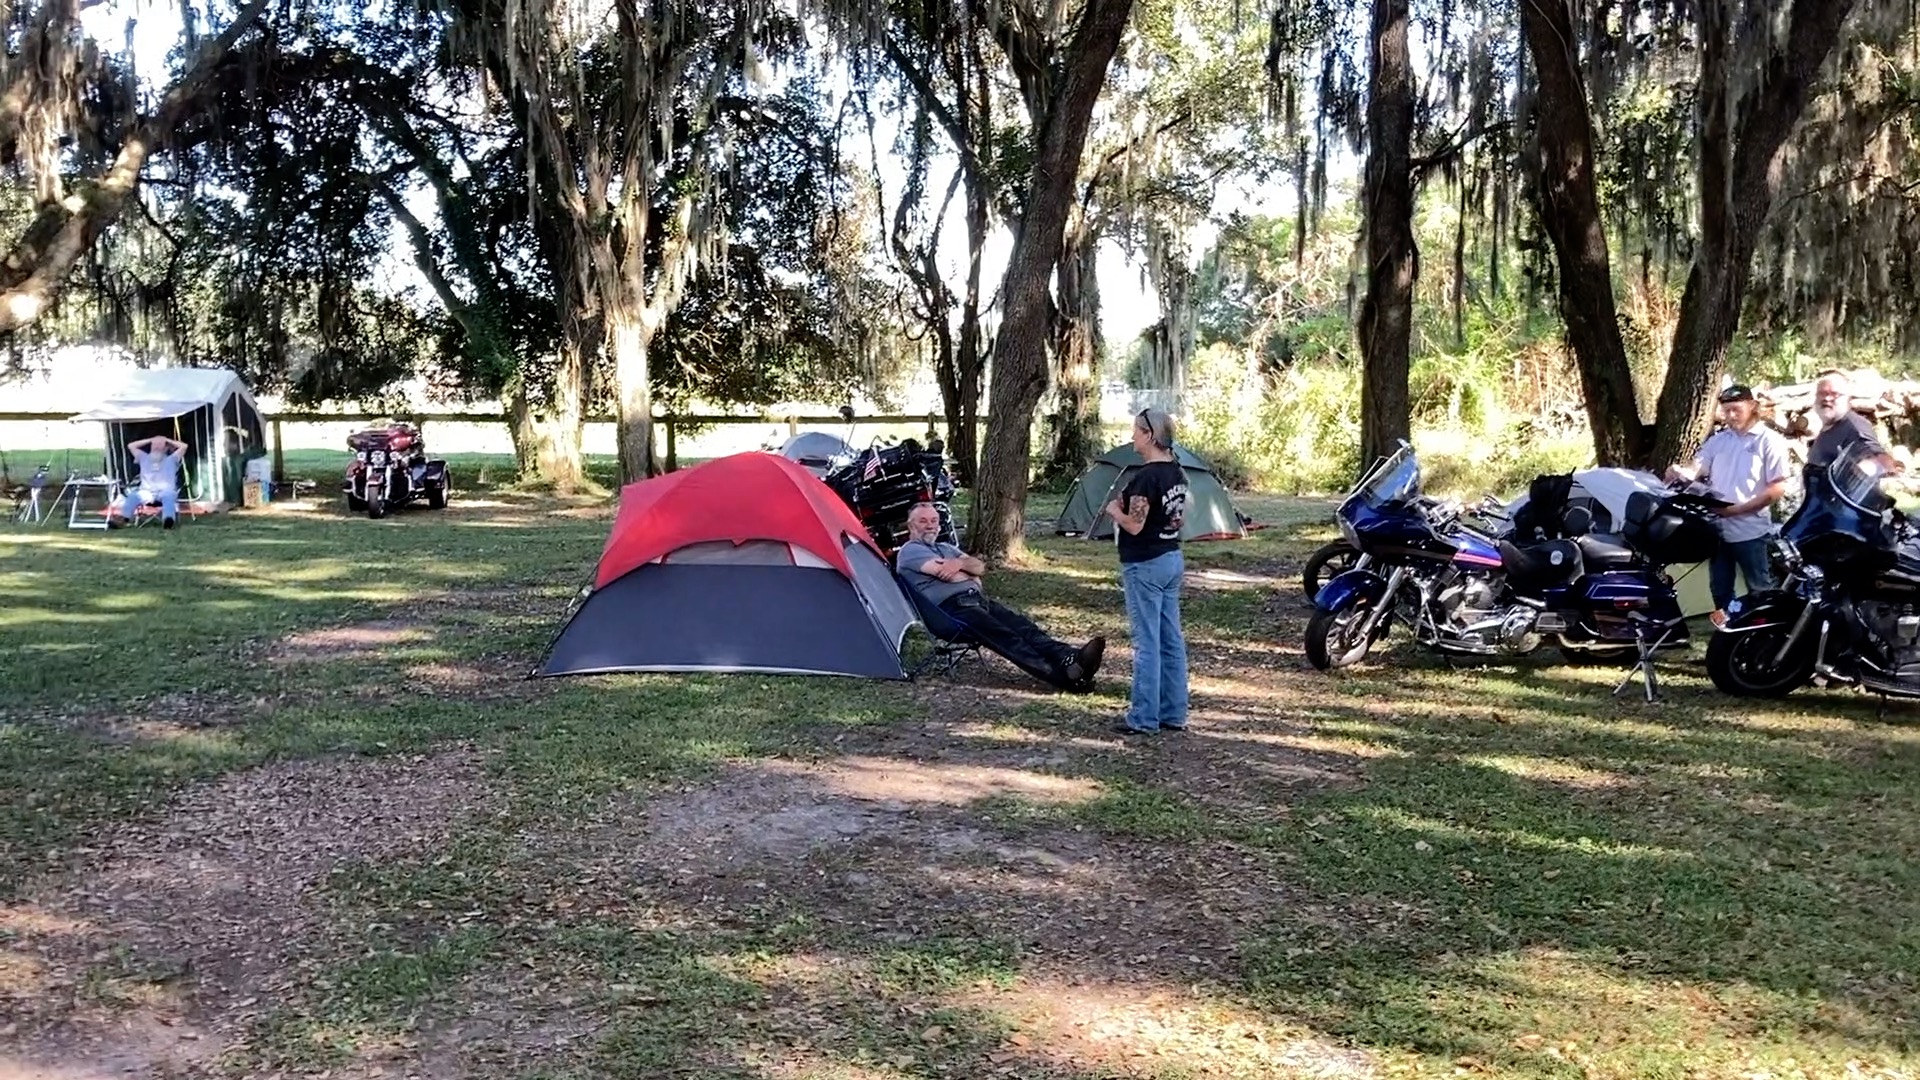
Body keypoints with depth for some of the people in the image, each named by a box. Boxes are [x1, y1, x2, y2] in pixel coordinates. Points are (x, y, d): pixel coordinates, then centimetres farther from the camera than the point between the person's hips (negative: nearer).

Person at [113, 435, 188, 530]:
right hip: (147, 491, 3)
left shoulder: (171, 459, 24)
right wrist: (150, 440, 32)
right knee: (133, 495, -33)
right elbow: (130, 446, 30)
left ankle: (168, 520, -68)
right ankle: (124, 519, -54)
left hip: (165, 491, -3)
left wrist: (167, 440, 27)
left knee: (168, 495, -42)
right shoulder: (144, 458, 32)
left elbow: (184, 446, 16)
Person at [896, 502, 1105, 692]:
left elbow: (980, 568, 15)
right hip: (952, 607, -8)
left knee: (1023, 625, -18)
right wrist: (972, 575, 9)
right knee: (1005, 637, -29)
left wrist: (960, 563, -7)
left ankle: (1070, 659, -40)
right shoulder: (910, 551, 6)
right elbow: (944, 573, -10)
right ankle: (1061, 676, -48)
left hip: (979, 599, 8)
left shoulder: (945, 548, 31)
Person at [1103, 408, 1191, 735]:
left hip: (1145, 564, -9)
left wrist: (1114, 510, -3)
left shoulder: (1146, 477, -19)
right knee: (1171, 639, 11)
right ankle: (1173, 714, 17)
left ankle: (1144, 717, 1)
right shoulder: (1178, 472, 9)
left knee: (1147, 642, -4)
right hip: (1173, 558, 9)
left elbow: (1134, 525, -22)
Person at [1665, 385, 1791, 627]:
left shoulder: (1770, 441, -6)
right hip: (1718, 526, 5)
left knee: (1760, 591, 5)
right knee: (1720, 588, 16)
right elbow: (1696, 469, 1)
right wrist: (1679, 472, -24)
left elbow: (1777, 488, -11)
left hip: (1750, 529, -5)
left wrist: (1737, 509, -18)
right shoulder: (1718, 440, 10)